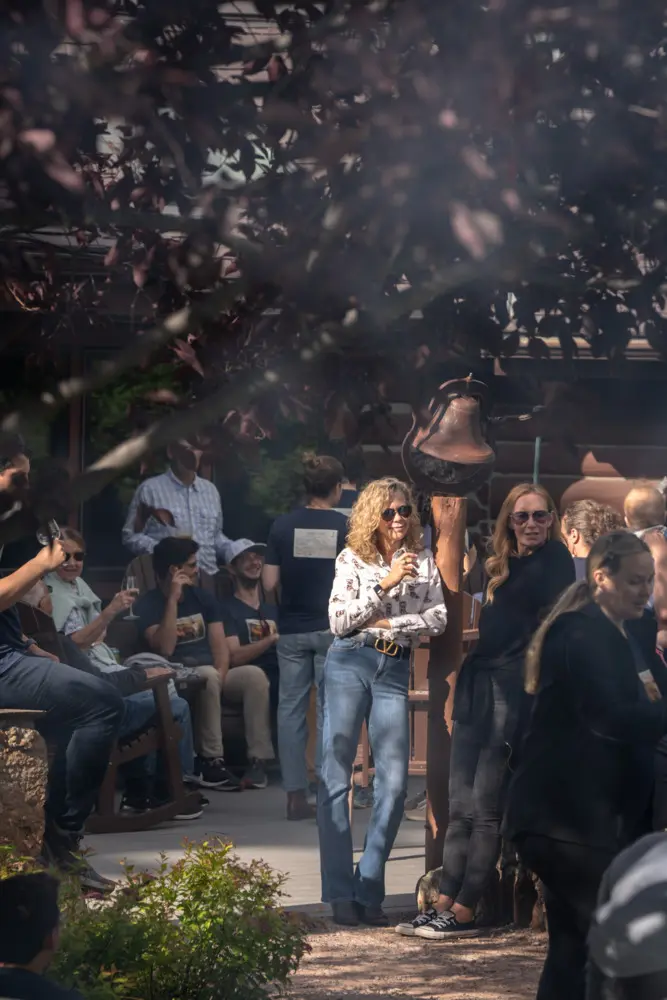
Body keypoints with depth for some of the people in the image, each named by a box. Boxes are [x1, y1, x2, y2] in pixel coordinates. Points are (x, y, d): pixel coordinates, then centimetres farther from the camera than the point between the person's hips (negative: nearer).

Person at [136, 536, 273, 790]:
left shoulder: (203, 598, 14)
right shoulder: (148, 605, -3)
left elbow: (220, 645, 5)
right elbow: (165, 649, -19)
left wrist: (220, 674, -16)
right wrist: (172, 599, -19)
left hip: (212, 675, 5)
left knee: (254, 674, -23)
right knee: (206, 675, -37)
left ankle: (259, 758, -28)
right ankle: (211, 760, -32)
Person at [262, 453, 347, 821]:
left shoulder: (283, 526, -1)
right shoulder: (346, 527, -5)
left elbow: (269, 584, -2)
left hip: (292, 629, 1)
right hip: (332, 628, -1)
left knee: (291, 710, 6)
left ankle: (296, 796, 5)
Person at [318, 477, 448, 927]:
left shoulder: (423, 560, 10)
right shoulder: (353, 559, 3)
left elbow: (438, 618, 4)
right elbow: (339, 621, -6)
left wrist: (391, 624, -7)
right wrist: (385, 584, -11)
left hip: (395, 669, 2)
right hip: (350, 662, -2)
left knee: (394, 782, -4)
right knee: (336, 776, -4)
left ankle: (369, 891, 4)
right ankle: (341, 893, 0)